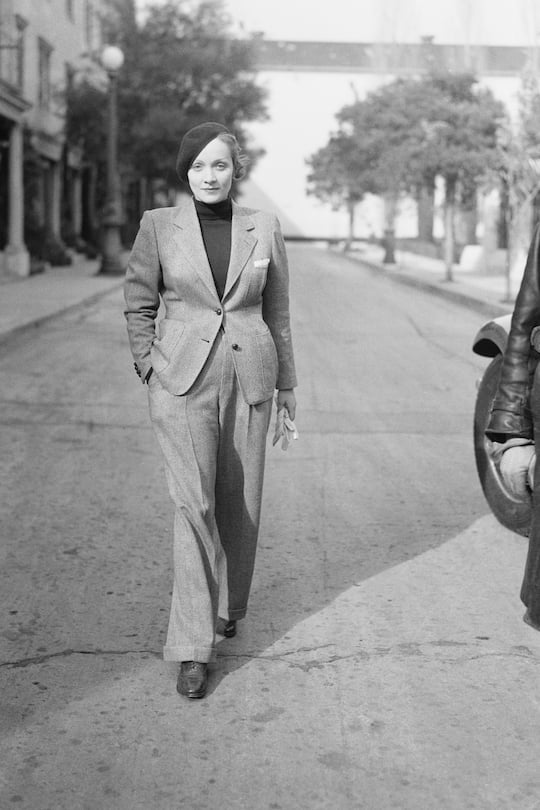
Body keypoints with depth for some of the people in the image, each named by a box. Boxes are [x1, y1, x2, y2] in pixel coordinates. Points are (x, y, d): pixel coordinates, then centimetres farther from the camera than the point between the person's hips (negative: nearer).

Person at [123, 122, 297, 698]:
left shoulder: (264, 229, 4)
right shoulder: (159, 225, 0)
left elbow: (277, 311, 11)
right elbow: (138, 305, 6)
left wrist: (286, 382, 13)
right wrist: (151, 373, -1)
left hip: (248, 379, 2)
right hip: (182, 381, -2)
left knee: (239, 502, 10)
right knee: (193, 504, -11)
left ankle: (228, 604, 36)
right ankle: (192, 646, -6)